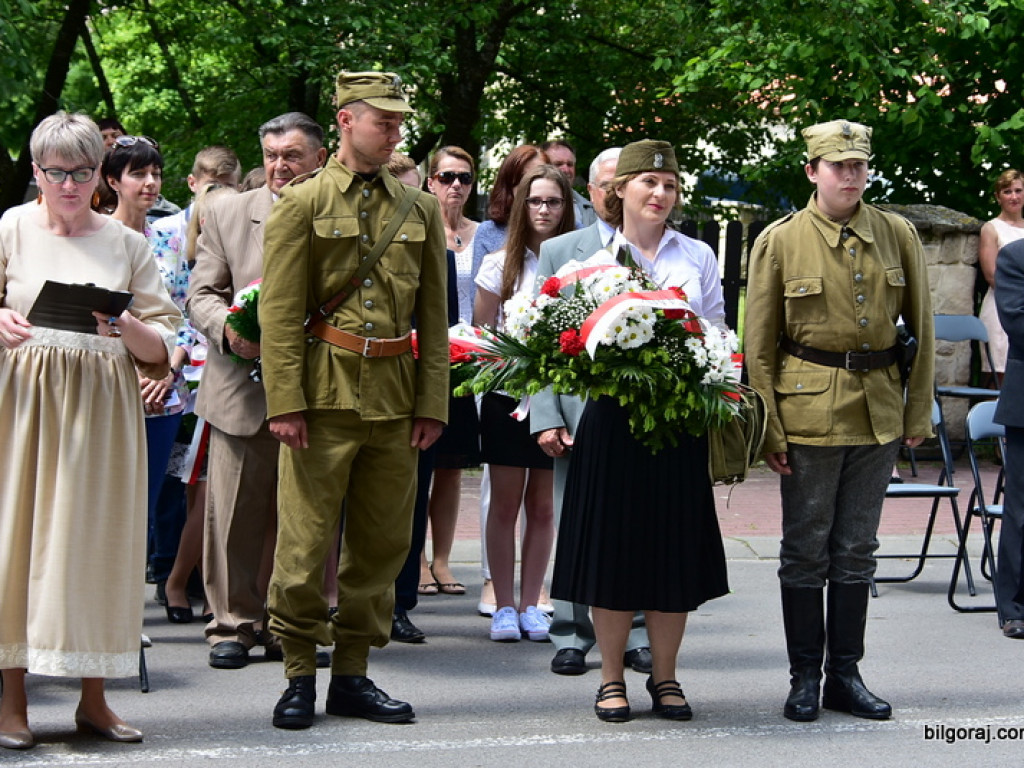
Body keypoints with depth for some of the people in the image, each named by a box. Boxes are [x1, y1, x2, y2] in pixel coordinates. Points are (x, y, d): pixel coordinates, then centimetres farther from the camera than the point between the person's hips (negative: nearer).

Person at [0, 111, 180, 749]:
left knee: (98, 538, 2)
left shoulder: (127, 244, 9)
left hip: (102, 409, 2)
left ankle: (94, 698, 10)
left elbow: (162, 346, 6)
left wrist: (129, 329, -14)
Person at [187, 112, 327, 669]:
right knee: (235, 515, 2)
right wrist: (228, 329, -13)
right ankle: (232, 626, 12)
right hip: (243, 390, 1)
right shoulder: (226, 214, 9)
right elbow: (202, 295, 7)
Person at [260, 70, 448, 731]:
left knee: (382, 543, 7)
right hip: (325, 394, -4)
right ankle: (300, 676, 7)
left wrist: (432, 402, 4)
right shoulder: (303, 203, 2)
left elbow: (435, 317, 12)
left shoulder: (419, 208, 13)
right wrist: (285, 401, -12)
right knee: (306, 541, -4)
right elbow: (280, 312, -4)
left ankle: (353, 674, 17)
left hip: (396, 397, 4)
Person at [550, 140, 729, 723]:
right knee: (614, 544, 1)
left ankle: (665, 677, 15)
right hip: (613, 418, -1)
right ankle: (612, 679, 12)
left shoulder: (698, 257, 10)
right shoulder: (594, 260, 6)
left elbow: (719, 336, 11)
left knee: (675, 549, 3)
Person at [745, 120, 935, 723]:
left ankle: (845, 675, 19)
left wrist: (919, 411, 5)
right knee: (807, 550, 4)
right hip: (809, 414, -3)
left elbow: (922, 329, 9)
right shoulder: (780, 241, -4)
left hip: (879, 415, 3)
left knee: (857, 550, 9)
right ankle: (805, 678, 15)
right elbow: (759, 345, -2)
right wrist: (768, 428, -6)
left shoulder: (898, 236, 3)